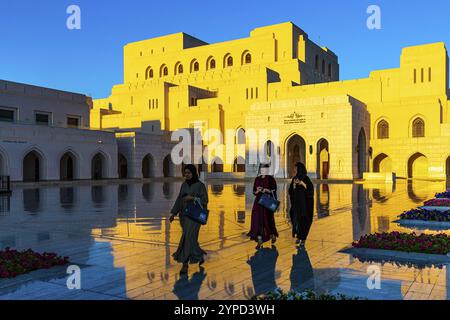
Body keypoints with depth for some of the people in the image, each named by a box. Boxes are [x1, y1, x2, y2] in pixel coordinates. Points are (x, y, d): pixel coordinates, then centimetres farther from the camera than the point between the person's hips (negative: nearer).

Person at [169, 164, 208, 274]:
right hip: (184, 215, 6)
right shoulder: (184, 185, 8)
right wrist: (173, 213, 5)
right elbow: (179, 200, 10)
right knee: (191, 238, 13)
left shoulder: (200, 185, -8)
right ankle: (200, 256, 35)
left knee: (188, 238, -14)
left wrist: (193, 198, -24)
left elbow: (205, 201, -10)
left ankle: (185, 264, -8)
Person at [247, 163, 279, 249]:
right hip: (258, 201, 4)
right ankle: (259, 241, 0)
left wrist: (264, 189, -21)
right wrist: (258, 191, -13)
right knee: (257, 221, -4)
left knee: (267, 220, 0)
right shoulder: (257, 179, 8)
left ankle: (273, 235, 31)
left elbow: (273, 191, -7)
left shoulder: (271, 179, -4)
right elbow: (254, 191, 9)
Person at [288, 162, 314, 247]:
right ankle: (298, 236, 20)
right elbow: (291, 191, 3)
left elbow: (311, 190, -15)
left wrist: (303, 183, -24)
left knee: (304, 220, -2)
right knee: (296, 219, 5)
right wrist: (294, 184, -14)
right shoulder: (294, 179, 6)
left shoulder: (306, 179, -8)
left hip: (305, 203, -5)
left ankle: (303, 239, 6)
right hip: (296, 202, 5)